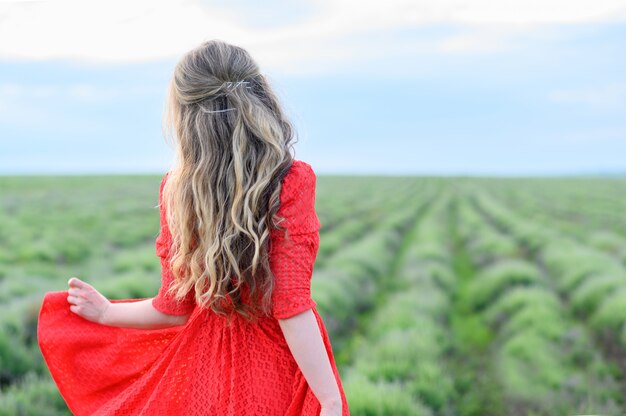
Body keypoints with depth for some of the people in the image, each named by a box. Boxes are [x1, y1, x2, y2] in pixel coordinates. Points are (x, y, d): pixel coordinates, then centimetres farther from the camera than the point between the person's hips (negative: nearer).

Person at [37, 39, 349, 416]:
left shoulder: (175, 188, -8)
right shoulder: (293, 181, -19)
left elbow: (174, 311, -2)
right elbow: (291, 305, -23)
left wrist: (106, 313, 16)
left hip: (204, 374, 3)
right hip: (280, 369, -3)